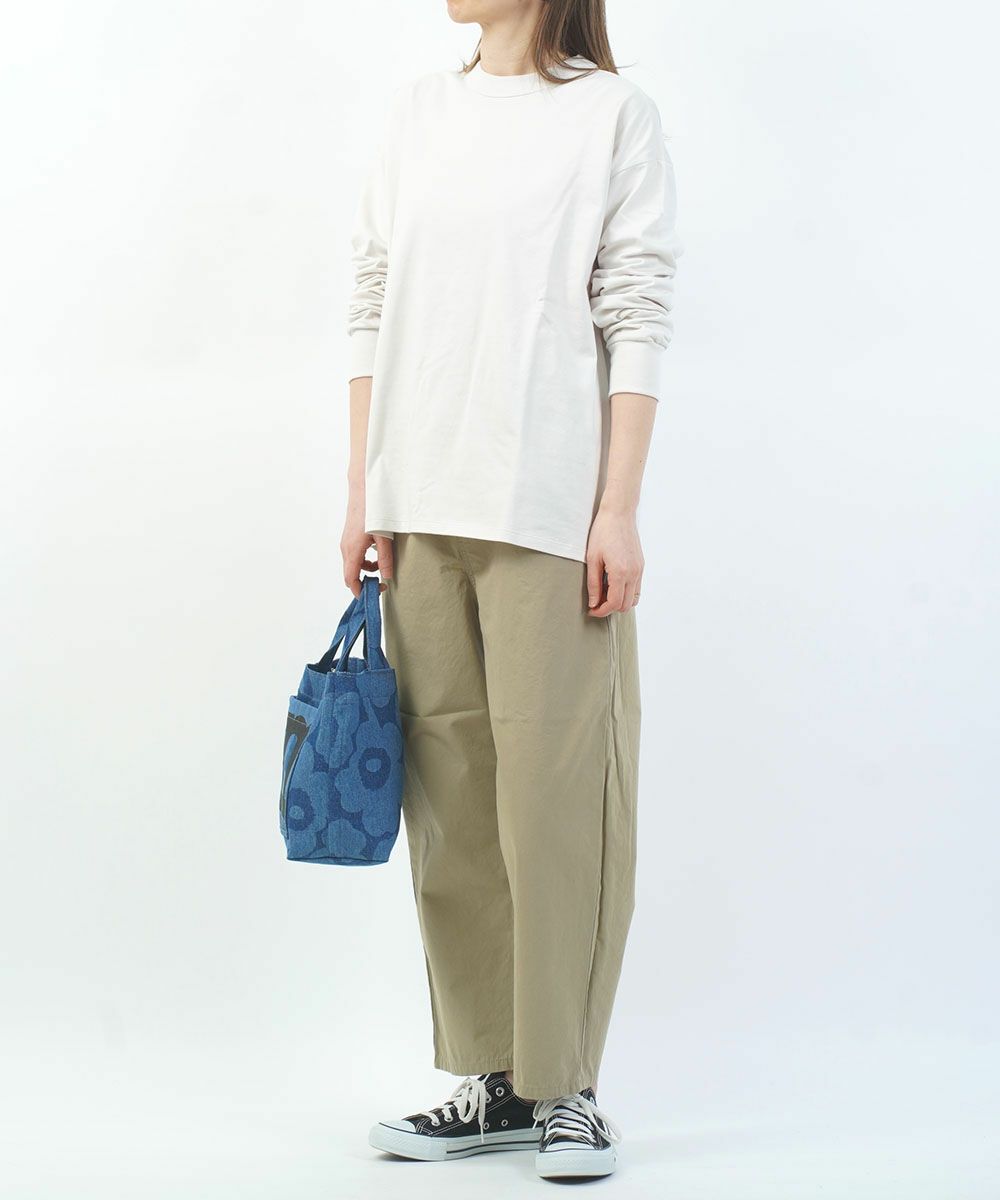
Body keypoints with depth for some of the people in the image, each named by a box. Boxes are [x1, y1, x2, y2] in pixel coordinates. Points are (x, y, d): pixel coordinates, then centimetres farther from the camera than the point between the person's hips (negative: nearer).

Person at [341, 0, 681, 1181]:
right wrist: (364, 492, 8)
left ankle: (565, 1085, 9)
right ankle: (495, 1080, 16)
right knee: (449, 794, 6)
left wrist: (619, 509, -9)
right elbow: (372, 310, 14)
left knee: (556, 792, -3)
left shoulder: (614, 113, 3)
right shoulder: (417, 112, 15)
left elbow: (637, 325, -3)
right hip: (421, 507, 5)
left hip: (549, 507, -4)